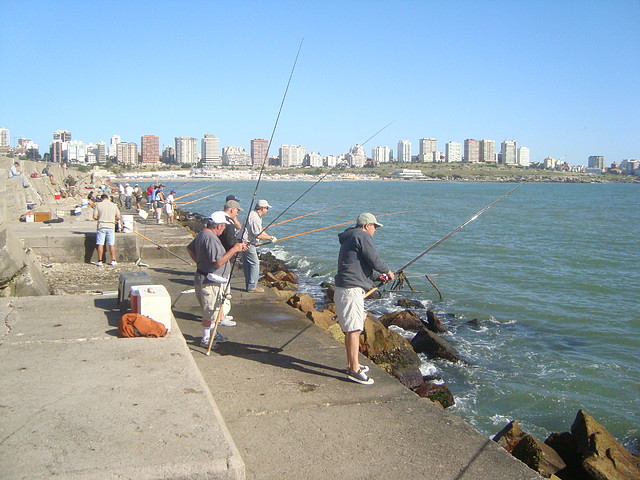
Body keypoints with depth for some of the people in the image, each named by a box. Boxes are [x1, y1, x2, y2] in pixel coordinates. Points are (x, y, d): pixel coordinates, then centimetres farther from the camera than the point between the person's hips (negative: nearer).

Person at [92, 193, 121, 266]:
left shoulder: (98, 204, 0)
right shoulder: (114, 205, 6)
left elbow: (94, 217, -4)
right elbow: (118, 217, 5)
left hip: (101, 226, -2)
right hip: (111, 226, 2)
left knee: (100, 244, 2)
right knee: (112, 244, 8)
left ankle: (99, 261, 3)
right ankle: (113, 260, 8)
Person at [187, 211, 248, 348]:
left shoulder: (202, 234, 8)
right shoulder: (211, 238, -24)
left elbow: (190, 248, 24)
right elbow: (218, 262, -28)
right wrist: (235, 249, -23)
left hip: (201, 277, 11)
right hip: (210, 281, -11)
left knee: (215, 308, 23)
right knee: (210, 312, 3)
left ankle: (211, 334, 37)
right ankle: (205, 340, 15)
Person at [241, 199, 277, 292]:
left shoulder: (254, 215, 15)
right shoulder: (255, 218, -20)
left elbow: (260, 231, 22)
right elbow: (258, 235, -21)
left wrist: (270, 237, 13)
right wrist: (270, 238, -10)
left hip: (246, 243, 11)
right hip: (248, 244, -11)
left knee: (247, 264, 13)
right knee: (255, 263, -5)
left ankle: (250, 286, 19)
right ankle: (252, 287, -1)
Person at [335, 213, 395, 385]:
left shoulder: (348, 239, 24)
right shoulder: (362, 236, -8)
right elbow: (374, 261, -13)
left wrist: (379, 277, 28)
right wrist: (388, 271, 5)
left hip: (344, 289, 11)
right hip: (351, 290, -11)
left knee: (350, 329, 17)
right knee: (354, 330, -9)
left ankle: (352, 364, 26)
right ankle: (354, 370, -7)